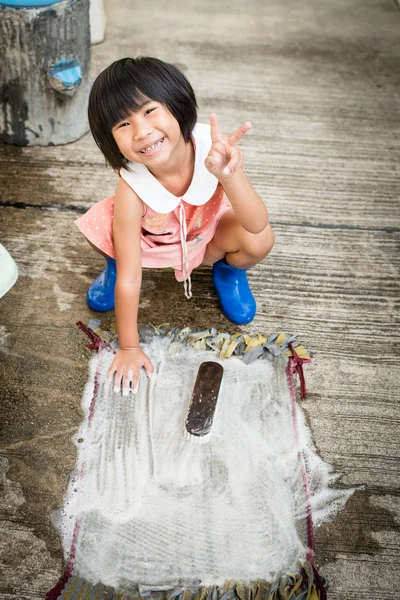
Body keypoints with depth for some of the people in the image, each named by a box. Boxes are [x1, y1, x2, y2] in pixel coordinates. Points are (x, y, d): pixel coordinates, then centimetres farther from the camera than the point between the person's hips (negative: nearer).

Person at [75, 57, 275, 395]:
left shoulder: (212, 146, -33)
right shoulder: (131, 190, -35)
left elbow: (258, 224, -37)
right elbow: (129, 281, -28)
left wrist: (229, 175, -56)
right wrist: (129, 347, -20)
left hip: (207, 235, 1)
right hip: (151, 243, -1)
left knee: (259, 241, -30)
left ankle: (229, 270, 8)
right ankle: (114, 264, 9)